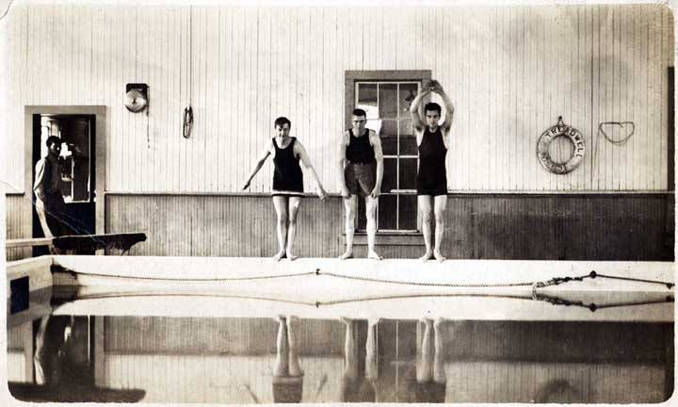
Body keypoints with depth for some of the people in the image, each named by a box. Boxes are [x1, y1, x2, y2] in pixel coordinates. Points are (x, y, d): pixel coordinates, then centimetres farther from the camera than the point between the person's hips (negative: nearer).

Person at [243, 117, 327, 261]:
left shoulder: (296, 145, -21)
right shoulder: (271, 144, -12)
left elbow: (309, 166, -20)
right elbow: (260, 161, 5)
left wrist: (319, 186, -25)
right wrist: (249, 179, 11)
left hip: (295, 185, -2)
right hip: (278, 185, 2)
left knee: (292, 218, -1)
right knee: (281, 218, -1)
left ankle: (289, 250, 4)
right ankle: (281, 250, 4)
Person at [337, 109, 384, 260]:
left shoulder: (373, 137, -12)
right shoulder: (345, 136, -10)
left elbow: (380, 161, -13)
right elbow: (341, 161, -10)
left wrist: (378, 186, -17)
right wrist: (342, 186, -14)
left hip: (369, 174, -1)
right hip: (351, 174, 1)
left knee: (371, 213, -1)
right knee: (350, 213, 2)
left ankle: (371, 250, 2)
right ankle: (349, 249, 7)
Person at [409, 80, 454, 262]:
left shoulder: (444, 131, 0)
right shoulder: (421, 130, 2)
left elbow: (450, 111, -16)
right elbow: (413, 110, -14)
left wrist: (441, 93, -30)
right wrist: (424, 93, -28)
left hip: (440, 180, -1)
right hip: (423, 180, 1)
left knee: (439, 215, -2)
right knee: (426, 216, 3)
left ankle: (437, 250, 9)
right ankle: (428, 250, 11)